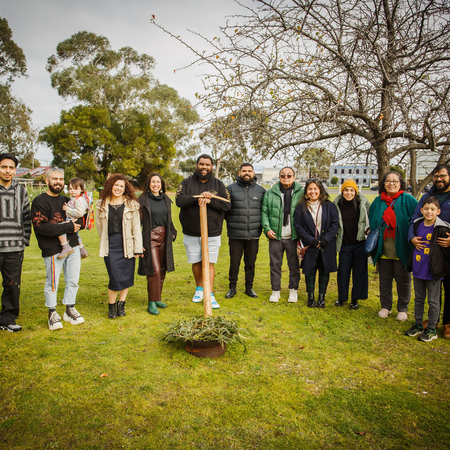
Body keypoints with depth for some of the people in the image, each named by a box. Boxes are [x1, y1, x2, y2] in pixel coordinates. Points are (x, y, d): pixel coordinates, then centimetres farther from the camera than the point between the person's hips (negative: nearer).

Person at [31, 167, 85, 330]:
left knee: (73, 281, 11)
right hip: (53, 250, -6)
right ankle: (52, 313, 22)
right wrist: (68, 227, -18)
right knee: (52, 283, 4)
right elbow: (40, 227, -17)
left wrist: (76, 224, -6)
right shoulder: (40, 201, -6)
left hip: (72, 246, 6)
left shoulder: (66, 200, 15)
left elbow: (79, 221, 19)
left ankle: (70, 310, 27)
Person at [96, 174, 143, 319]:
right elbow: (99, 227, 14)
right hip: (110, 247, 0)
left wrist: (137, 248, -2)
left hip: (127, 246, 1)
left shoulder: (131, 204, 2)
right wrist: (105, 243, 12)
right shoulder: (102, 204, 6)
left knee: (127, 277, 4)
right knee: (115, 278, -6)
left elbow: (136, 228, 2)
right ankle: (111, 305, 16)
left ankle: (121, 304, 24)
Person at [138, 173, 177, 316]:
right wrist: (139, 242, -12)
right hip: (150, 238, -6)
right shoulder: (143, 200, -5)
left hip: (164, 238, 6)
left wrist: (172, 232, 12)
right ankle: (152, 302, 2)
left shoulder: (166, 199, 11)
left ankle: (157, 299, 23)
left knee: (162, 270, 10)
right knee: (154, 270, -9)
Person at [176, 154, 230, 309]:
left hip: (213, 233, -1)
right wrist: (198, 197, -25)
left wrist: (210, 201, -21)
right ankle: (199, 289, 33)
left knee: (209, 263, 0)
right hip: (191, 233, 1)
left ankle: (210, 295, 8)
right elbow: (179, 201, -14)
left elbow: (227, 204, -7)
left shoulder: (218, 184, 4)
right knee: (196, 262, 12)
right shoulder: (186, 183, 2)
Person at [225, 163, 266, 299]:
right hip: (235, 235, -2)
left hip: (254, 235, 2)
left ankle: (249, 288, 26)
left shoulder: (261, 190, 8)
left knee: (251, 263, 11)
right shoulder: (231, 189, 1)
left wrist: (262, 225, 6)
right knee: (234, 263, 6)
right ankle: (232, 287, 22)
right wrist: (230, 222, -2)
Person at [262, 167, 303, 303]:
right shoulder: (270, 193, 7)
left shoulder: (301, 193, 2)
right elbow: (264, 212, 7)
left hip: (294, 237, -1)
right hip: (275, 236, 1)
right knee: (275, 265, 8)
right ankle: (276, 291, 22)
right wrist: (267, 228, -6)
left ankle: (293, 290, 26)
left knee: (294, 265, 9)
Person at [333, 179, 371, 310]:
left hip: (360, 243, 0)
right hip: (344, 244, 1)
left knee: (359, 271, 5)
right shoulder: (337, 205, -3)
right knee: (343, 271, 6)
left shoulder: (363, 203, -4)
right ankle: (341, 297, 24)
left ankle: (355, 299, 20)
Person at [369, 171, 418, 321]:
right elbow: (372, 223, 15)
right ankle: (385, 306, 26)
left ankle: (402, 309, 23)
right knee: (384, 278, 12)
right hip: (383, 248, 3)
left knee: (403, 279, 6)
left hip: (401, 248, -3)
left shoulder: (408, 200, -2)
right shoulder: (378, 202, 8)